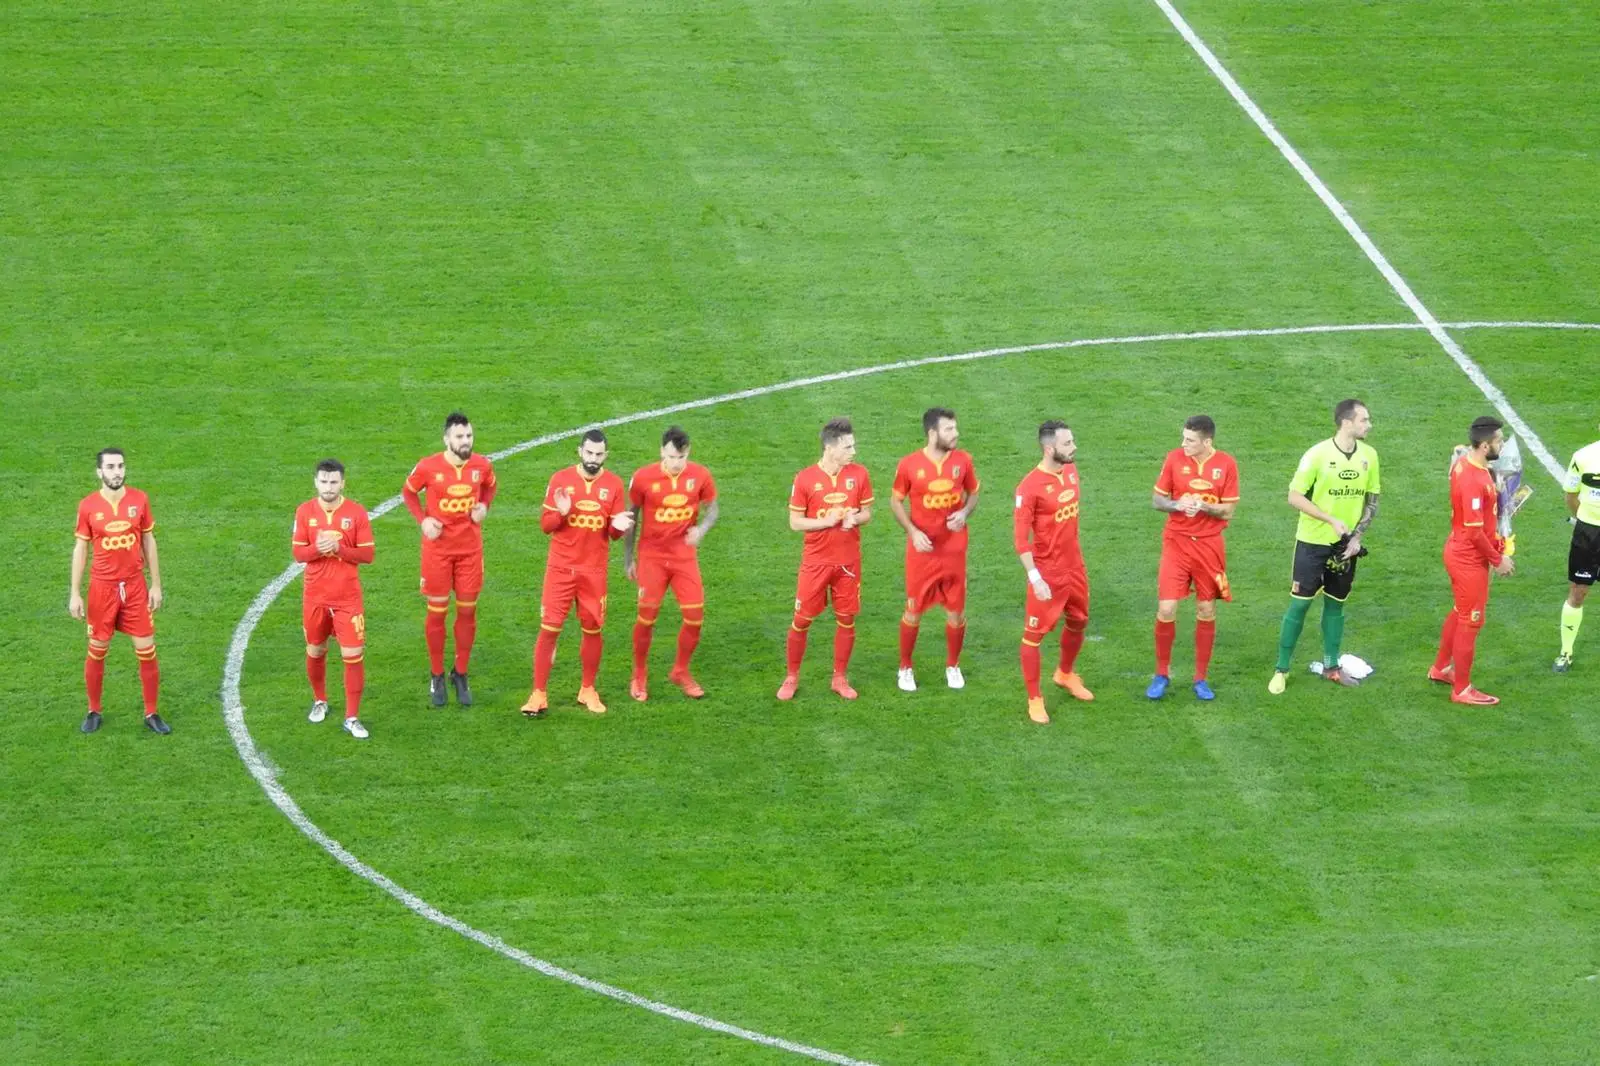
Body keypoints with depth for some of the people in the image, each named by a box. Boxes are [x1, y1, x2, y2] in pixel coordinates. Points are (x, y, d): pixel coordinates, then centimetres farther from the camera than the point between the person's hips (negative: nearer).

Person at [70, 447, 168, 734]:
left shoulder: (139, 500, -3)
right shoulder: (88, 506, -7)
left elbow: (149, 542, 6)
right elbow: (80, 549, 0)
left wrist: (156, 585, 5)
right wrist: (75, 594, -2)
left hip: (135, 586, 1)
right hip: (102, 587, -1)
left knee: (147, 651, 1)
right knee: (97, 652, 8)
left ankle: (151, 714, 13)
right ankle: (93, 712, 24)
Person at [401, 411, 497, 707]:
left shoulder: (482, 466, -5)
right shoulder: (428, 467, -12)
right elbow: (409, 492, 5)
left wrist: (484, 507, -4)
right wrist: (422, 519, -9)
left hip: (470, 547, 2)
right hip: (437, 547, -2)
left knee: (468, 610, 6)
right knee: (437, 612, 5)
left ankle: (461, 674, 21)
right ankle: (436, 677, 19)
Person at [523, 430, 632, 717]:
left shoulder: (614, 484, 0)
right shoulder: (560, 480, -3)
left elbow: (615, 533, 5)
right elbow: (545, 524, 0)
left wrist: (618, 527, -18)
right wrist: (561, 513, -21)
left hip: (595, 569, 1)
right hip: (561, 568, -1)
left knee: (593, 629, 7)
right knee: (549, 629, -4)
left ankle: (588, 690, 22)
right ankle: (539, 694, 1)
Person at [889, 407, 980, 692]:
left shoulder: (962, 461, -4)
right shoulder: (910, 465, -11)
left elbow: (973, 494, 10)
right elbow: (896, 501, 0)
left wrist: (965, 513, -12)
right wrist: (913, 532, -13)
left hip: (954, 549, 2)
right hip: (922, 549, -2)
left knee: (956, 610, 8)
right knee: (914, 610, 6)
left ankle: (953, 666, 28)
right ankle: (905, 668, 23)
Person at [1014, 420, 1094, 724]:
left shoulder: (1070, 470, -1)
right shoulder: (1031, 487, -23)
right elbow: (1020, 537, -21)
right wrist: (1035, 578, -24)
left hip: (1075, 565, 8)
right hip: (1048, 571, -8)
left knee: (1078, 622, 23)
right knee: (1034, 634, 2)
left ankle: (1066, 674, 47)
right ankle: (1035, 700, 12)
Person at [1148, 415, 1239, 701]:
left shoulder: (1226, 464, -5)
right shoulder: (1175, 458, -4)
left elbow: (1228, 510, -3)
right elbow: (1157, 500, 3)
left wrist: (1203, 506, -22)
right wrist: (1177, 505, -18)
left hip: (1209, 545, 0)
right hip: (1176, 543, 0)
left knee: (1206, 612, 6)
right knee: (1166, 610, -6)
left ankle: (1201, 678, 19)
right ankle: (1161, 675, 11)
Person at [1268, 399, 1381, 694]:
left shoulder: (1368, 456, -2)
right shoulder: (1318, 455, -16)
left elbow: (1372, 501, 7)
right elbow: (1295, 497, -14)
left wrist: (1357, 536, -5)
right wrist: (1332, 520, -20)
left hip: (1345, 545, 4)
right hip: (1313, 541, -4)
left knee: (1336, 603, 13)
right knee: (1300, 603, -2)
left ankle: (1331, 666, 25)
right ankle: (1281, 669, 7)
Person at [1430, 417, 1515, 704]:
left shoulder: (1464, 463, 0)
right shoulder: (1474, 481, -30)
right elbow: (1474, 532, -26)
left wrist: (1497, 546, 9)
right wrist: (1497, 560, -13)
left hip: (1459, 551, 10)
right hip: (1470, 559, -9)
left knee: (1460, 613, 26)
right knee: (1470, 623, 5)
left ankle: (1441, 668, 43)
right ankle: (1462, 690, 18)